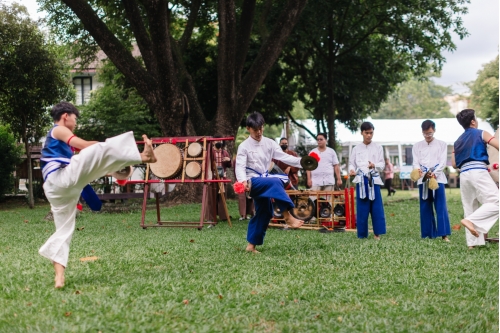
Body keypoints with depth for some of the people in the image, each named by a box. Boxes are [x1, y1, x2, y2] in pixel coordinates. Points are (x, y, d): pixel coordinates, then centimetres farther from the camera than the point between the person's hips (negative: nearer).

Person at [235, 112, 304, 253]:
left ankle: (251, 245, 22)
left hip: (265, 181, 7)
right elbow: (240, 166, -15)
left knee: (263, 212, 10)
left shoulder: (269, 143, 5)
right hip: (252, 182, -7)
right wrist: (243, 181, -34)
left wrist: (301, 161, -16)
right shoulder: (244, 146, -8)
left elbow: (284, 157, -1)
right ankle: (288, 216, -34)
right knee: (275, 182, -33)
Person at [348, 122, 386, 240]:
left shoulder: (378, 148, 8)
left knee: (377, 207, -5)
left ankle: (377, 233, 0)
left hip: (374, 179, 0)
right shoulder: (356, 149, 10)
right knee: (362, 208, 1)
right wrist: (351, 170, -13)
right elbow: (352, 163, 9)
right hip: (361, 180, 1)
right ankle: (362, 234, 6)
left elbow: (382, 165, 5)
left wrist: (374, 165, -17)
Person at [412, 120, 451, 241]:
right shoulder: (417, 146, 13)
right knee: (425, 208, 3)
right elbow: (415, 162, 4)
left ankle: (444, 234, -13)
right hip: (423, 180, 2)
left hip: (438, 178, -2)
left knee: (441, 207, -9)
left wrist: (434, 173, -19)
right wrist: (418, 169, -20)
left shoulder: (442, 144, 9)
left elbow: (443, 162, -1)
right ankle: (429, 234, 8)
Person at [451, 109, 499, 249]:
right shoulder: (482, 134, 4)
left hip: (463, 175, 7)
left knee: (470, 208, 10)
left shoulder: (458, 141, 20)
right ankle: (471, 220, -29)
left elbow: (454, 164, 16)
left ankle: (472, 242, 4)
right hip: (478, 172, -7)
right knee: (495, 203, -12)